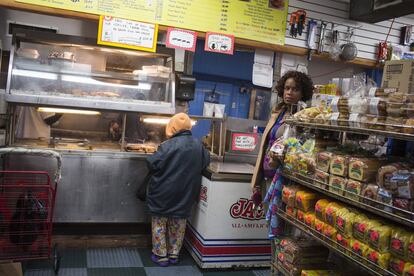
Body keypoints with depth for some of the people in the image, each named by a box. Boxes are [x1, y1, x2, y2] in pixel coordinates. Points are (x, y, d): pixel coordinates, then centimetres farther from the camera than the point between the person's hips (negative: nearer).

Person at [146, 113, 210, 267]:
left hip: (164, 193, -4)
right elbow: (205, 162, 11)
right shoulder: (198, 145, -4)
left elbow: (152, 163, -18)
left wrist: (165, 169, 2)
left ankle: (160, 255, 19)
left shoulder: (169, 145, -20)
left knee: (160, 223, 12)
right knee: (178, 224, 19)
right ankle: (174, 254, 27)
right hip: (185, 195, 5)